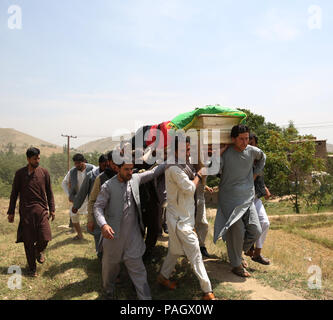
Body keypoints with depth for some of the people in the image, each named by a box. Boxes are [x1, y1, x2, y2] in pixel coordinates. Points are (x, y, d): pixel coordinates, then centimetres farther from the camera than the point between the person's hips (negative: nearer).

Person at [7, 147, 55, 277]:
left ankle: (39, 251, 29)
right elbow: (14, 193, 6)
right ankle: (32, 268, 22)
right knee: (28, 242, 4)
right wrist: (11, 212, 5)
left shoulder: (44, 172, 3)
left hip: (41, 209, 1)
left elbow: (49, 192, 10)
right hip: (26, 211, -1)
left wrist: (52, 209, 6)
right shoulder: (20, 173, 0)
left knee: (45, 238, -6)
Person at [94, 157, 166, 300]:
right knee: (110, 265, 17)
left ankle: (145, 297, 10)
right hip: (113, 234, -2)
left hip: (133, 234, 2)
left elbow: (153, 172, 13)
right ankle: (109, 291, 42)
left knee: (137, 268, 4)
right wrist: (103, 225, -28)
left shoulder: (136, 178, 3)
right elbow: (98, 207, -12)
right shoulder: (108, 186, -10)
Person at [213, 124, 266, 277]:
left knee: (256, 231, 2)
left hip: (248, 199, 5)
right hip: (229, 200, -5)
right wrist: (219, 152, -22)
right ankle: (236, 265, 17)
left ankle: (237, 253, 29)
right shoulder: (225, 152, -10)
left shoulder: (251, 151, 3)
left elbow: (262, 157, 26)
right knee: (237, 232, -5)